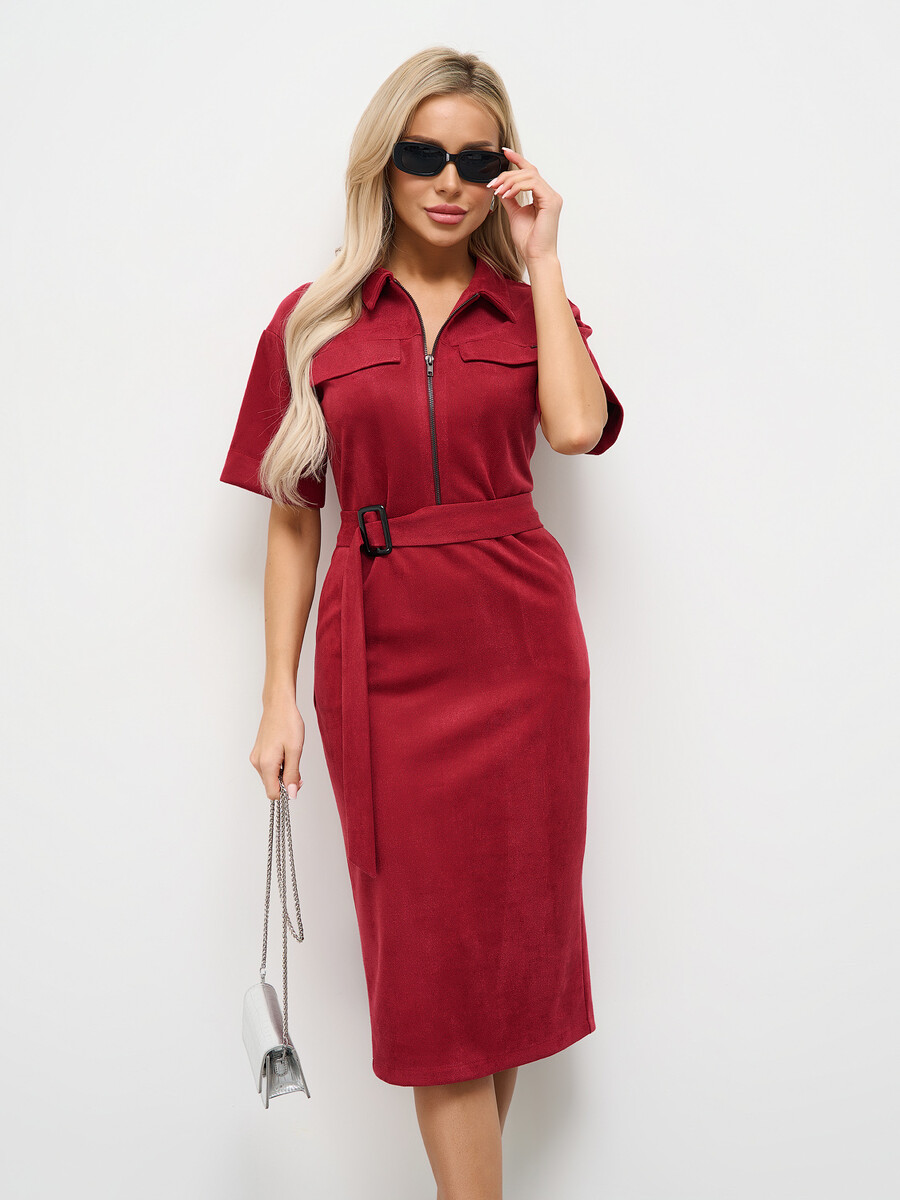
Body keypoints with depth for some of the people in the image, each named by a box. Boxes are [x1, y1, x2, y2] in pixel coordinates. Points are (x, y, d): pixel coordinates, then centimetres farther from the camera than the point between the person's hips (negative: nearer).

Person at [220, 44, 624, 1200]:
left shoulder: (530, 305, 8)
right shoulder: (313, 320, 5)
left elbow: (577, 426, -14)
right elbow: (293, 517, 4)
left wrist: (542, 257, -6)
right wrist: (279, 695, 0)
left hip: (520, 642, 2)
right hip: (384, 656, -1)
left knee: (513, 925, 10)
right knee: (427, 945, 3)